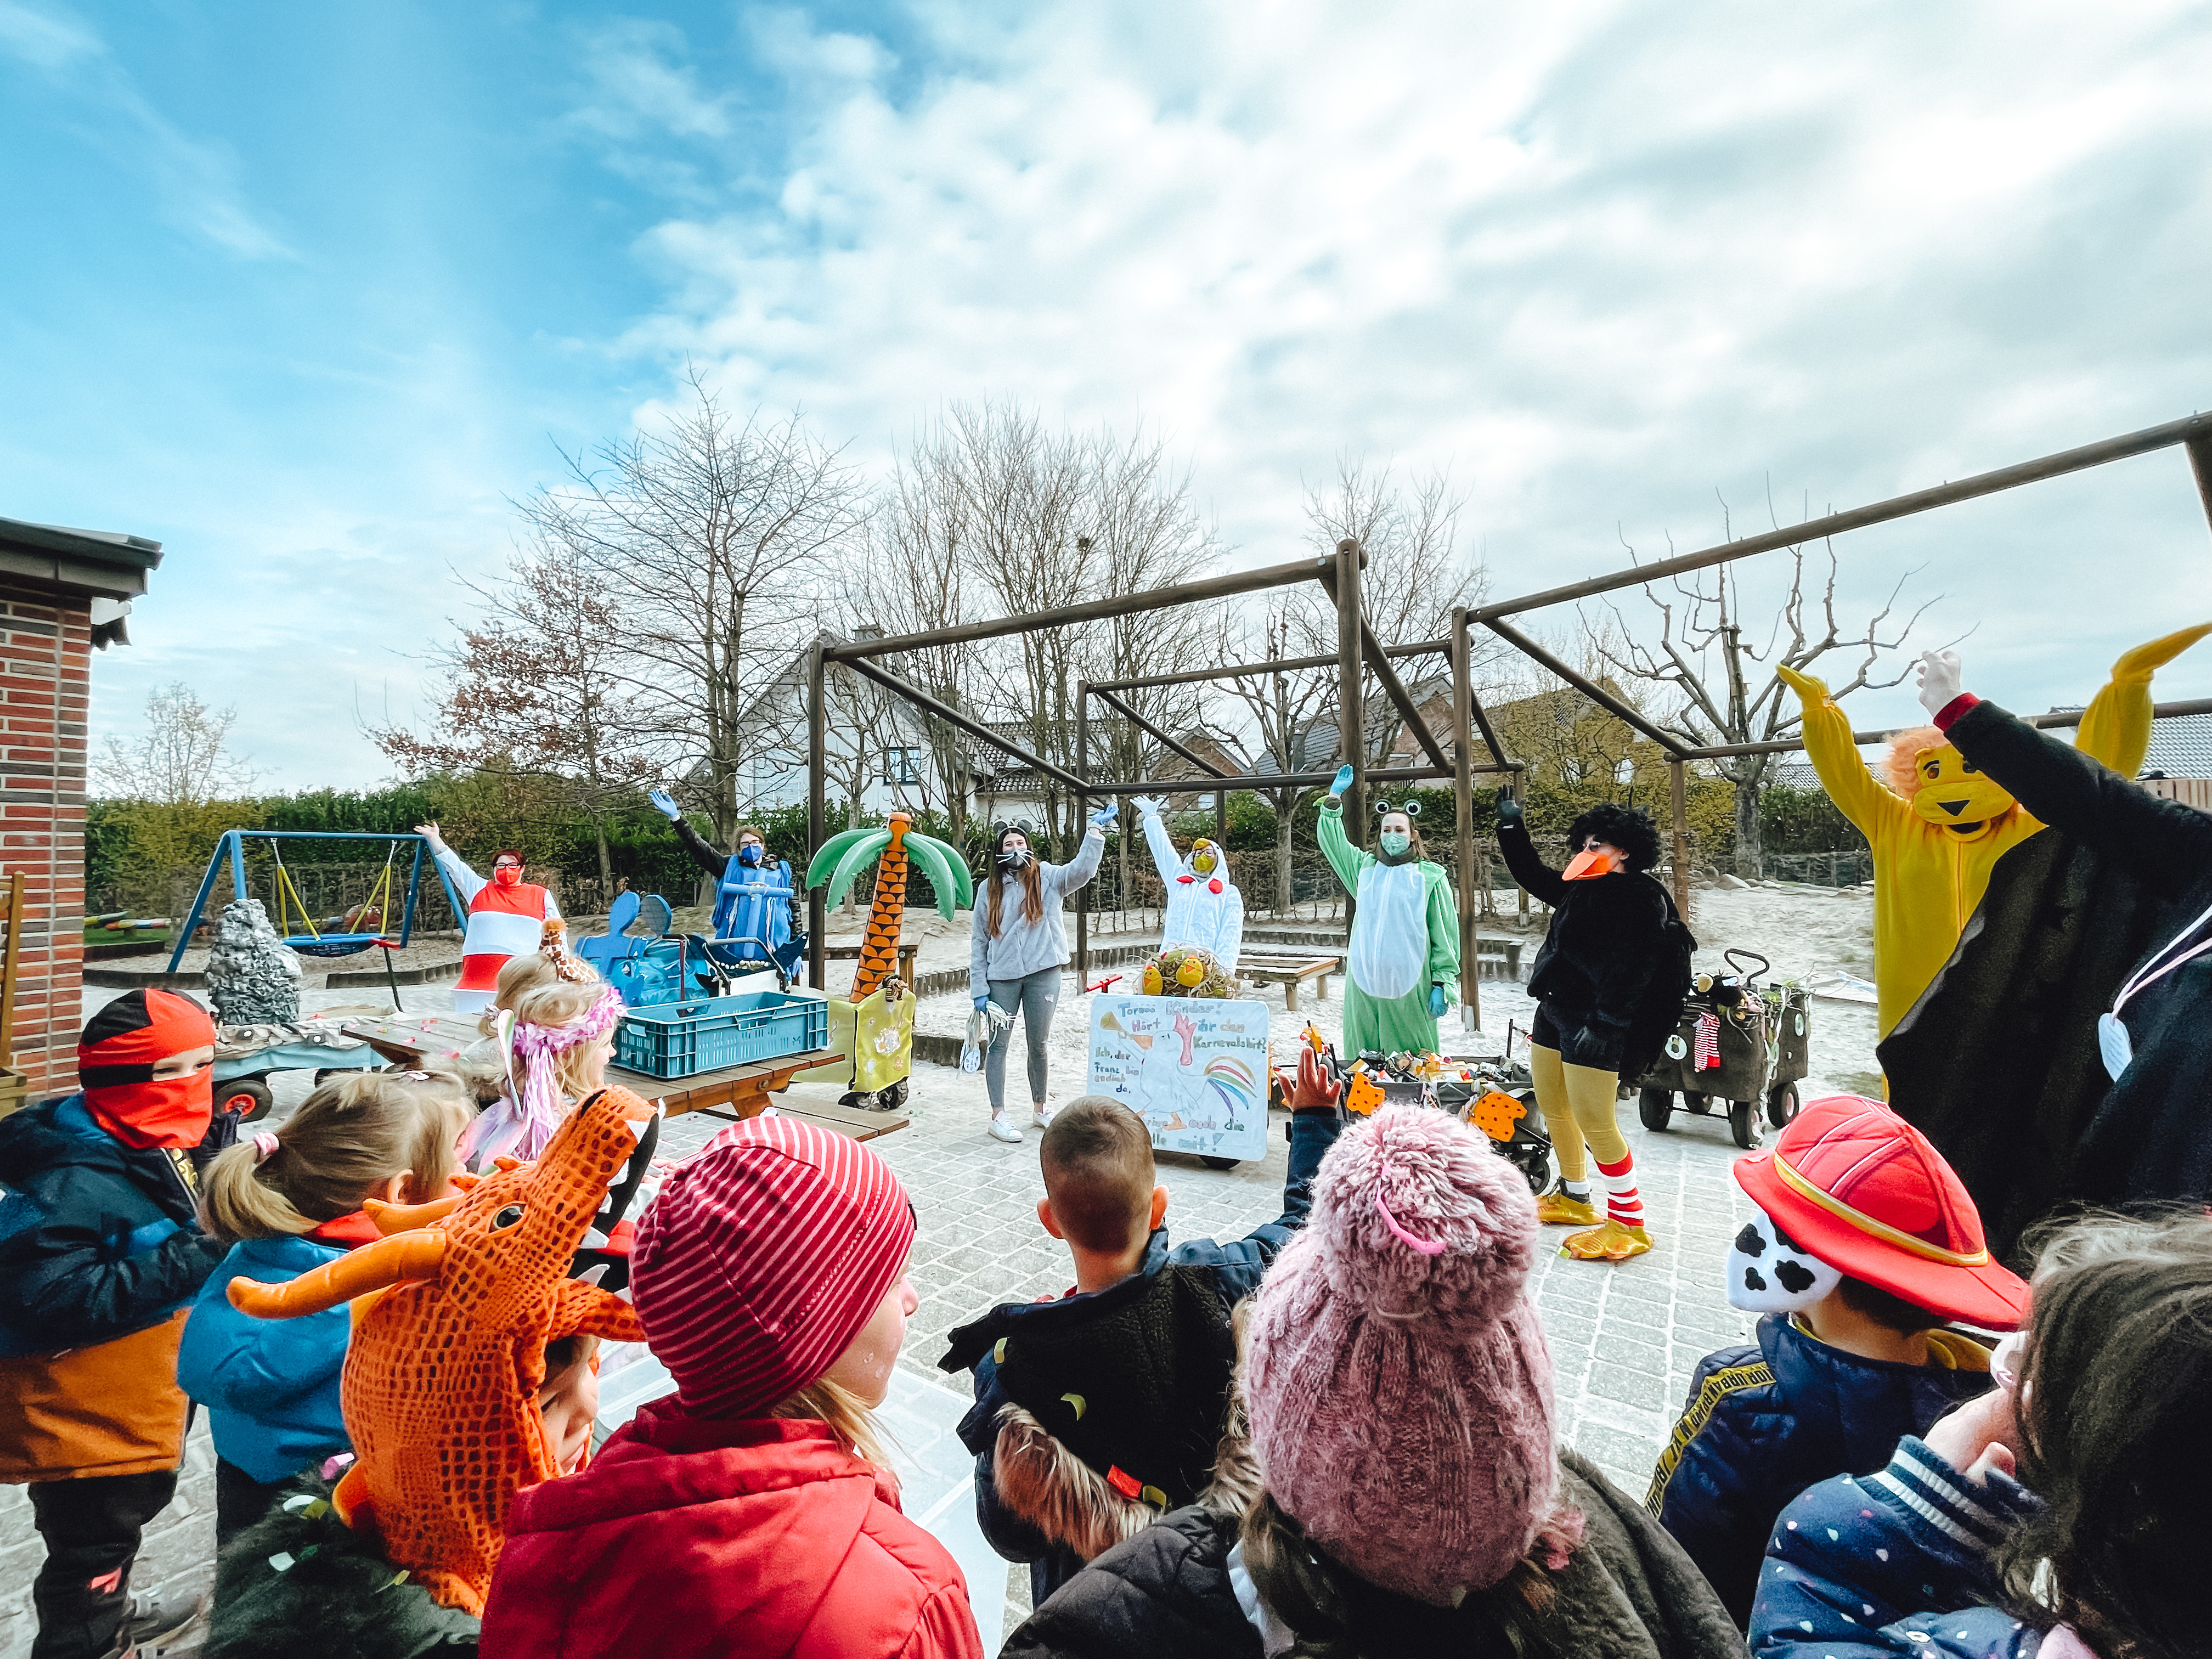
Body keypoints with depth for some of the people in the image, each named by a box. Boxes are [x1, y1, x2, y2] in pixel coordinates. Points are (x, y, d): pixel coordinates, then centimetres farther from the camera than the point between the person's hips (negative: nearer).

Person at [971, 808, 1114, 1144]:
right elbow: (978, 941, 7)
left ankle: (1039, 1109, 27)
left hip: (1043, 973, 0)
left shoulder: (1047, 878, 3)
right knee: (999, 1043, 3)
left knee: (1039, 1044, 10)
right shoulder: (990, 889, 7)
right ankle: (998, 1116, 13)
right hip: (1002, 976, 1)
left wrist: (1096, 830, -25)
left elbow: (1082, 870, -16)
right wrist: (979, 987, 1)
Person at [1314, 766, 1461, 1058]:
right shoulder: (1365, 868, 13)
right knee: (1363, 1061, 7)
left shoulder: (1430, 877, 1)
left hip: (1409, 985, -4)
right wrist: (1335, 796, 12)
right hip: (1365, 982, 4)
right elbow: (1331, 840, 18)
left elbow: (1445, 934, 0)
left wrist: (1443, 984, -4)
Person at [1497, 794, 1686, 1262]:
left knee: (1594, 1123, -7)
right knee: (1553, 1110, 16)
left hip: (1592, 1025, -9)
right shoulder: (1580, 889, 14)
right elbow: (1532, 876, 29)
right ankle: (1574, 1198, 33)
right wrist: (1512, 827, 24)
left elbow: (1631, 970, -20)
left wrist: (1602, 1025, -24)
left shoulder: (1642, 898, -11)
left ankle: (1630, 1226, 9)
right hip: (1553, 1013, 9)